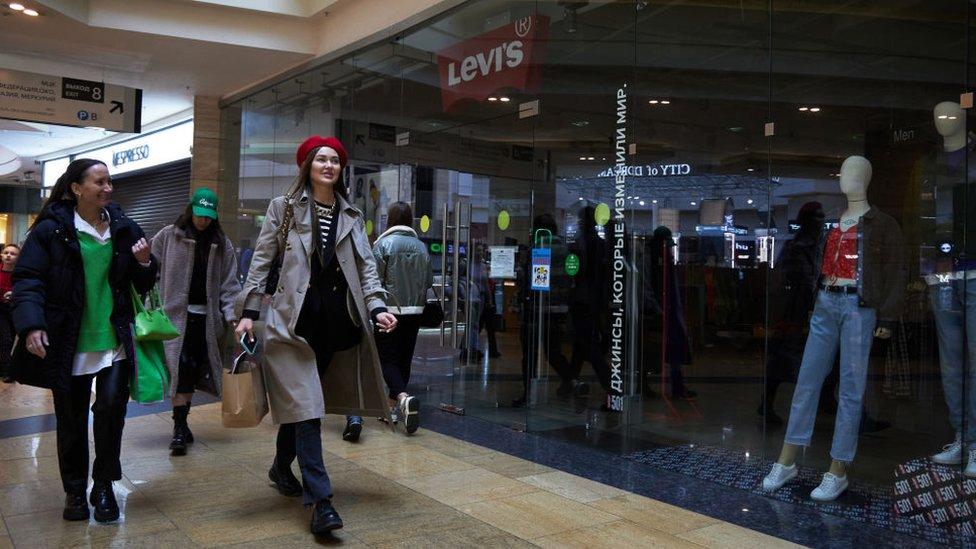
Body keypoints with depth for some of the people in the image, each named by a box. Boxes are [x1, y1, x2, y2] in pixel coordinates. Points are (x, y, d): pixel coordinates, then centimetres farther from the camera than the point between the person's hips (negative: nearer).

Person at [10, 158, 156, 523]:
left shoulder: (124, 229, 7)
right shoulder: (51, 229, -3)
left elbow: (143, 285, 13)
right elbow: (28, 279, -6)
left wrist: (145, 263, -9)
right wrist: (31, 325, -19)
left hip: (114, 341, 2)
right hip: (68, 344, -1)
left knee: (111, 408, -9)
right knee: (71, 420, 9)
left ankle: (103, 486, 11)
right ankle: (75, 491, 27)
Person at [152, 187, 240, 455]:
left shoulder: (222, 244, 10)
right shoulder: (168, 236, 2)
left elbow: (229, 284, 7)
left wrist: (231, 315, -4)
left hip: (206, 318, 3)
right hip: (176, 315, -3)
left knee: (194, 370, 6)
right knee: (182, 369, -10)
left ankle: (181, 424, 18)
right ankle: (180, 427, -4)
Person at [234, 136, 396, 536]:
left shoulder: (351, 216, 14)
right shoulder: (284, 208, 5)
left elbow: (366, 266, 8)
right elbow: (261, 262, 3)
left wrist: (376, 306, -7)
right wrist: (248, 311, -4)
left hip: (337, 319, 4)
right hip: (295, 318, -4)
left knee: (299, 402, 12)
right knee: (305, 405, -9)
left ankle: (282, 467, 37)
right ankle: (320, 501, -9)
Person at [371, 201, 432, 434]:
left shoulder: (383, 243, -10)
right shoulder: (421, 246, 3)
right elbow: (429, 280, 6)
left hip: (390, 310, -5)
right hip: (415, 311, 5)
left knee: (388, 358, 0)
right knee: (404, 358, 13)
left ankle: (403, 397, -23)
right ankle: (393, 405, 24)